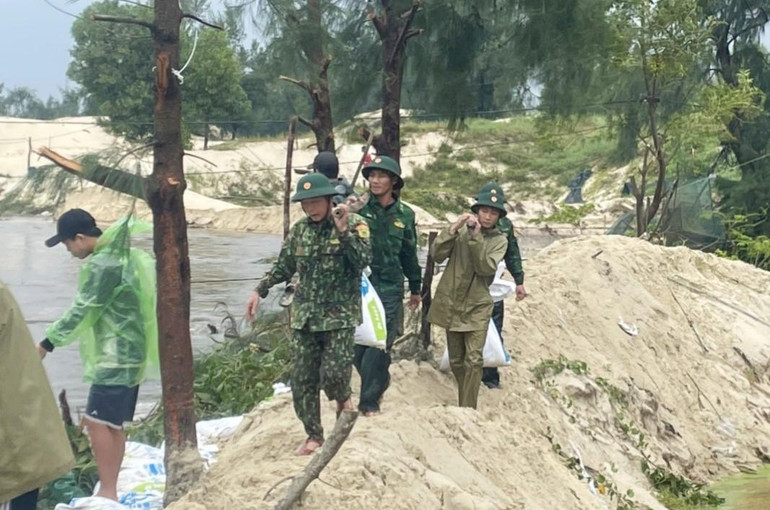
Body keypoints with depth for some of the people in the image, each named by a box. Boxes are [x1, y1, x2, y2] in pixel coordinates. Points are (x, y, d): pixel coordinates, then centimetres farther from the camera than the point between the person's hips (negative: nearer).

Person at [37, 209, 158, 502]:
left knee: (98, 421, -9)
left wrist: (46, 344, -10)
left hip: (116, 354, -10)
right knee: (113, 423, 11)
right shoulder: (120, 254, 14)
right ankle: (110, 490, 16)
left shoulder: (104, 263, -17)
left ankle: (108, 492, -6)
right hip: (127, 352, 10)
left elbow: (82, 310, -17)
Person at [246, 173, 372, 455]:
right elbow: (282, 267, 17)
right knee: (303, 379, 6)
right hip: (305, 316, 5)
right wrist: (259, 291, 9)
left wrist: (344, 230, -26)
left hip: (339, 315, -5)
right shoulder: (299, 230, 8)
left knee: (333, 374, -14)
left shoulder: (354, 224, -6)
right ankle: (314, 435, 21)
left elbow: (363, 260, -19)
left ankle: (343, 399, 22)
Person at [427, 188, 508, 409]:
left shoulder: (500, 240, 0)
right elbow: (437, 255, -9)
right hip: (451, 303, 2)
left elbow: (486, 268, -15)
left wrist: (476, 237, -21)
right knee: (456, 361, 11)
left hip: (477, 307, -2)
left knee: (473, 360, -13)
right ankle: (464, 404, 29)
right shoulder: (461, 231, 1)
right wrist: (453, 229, -18)